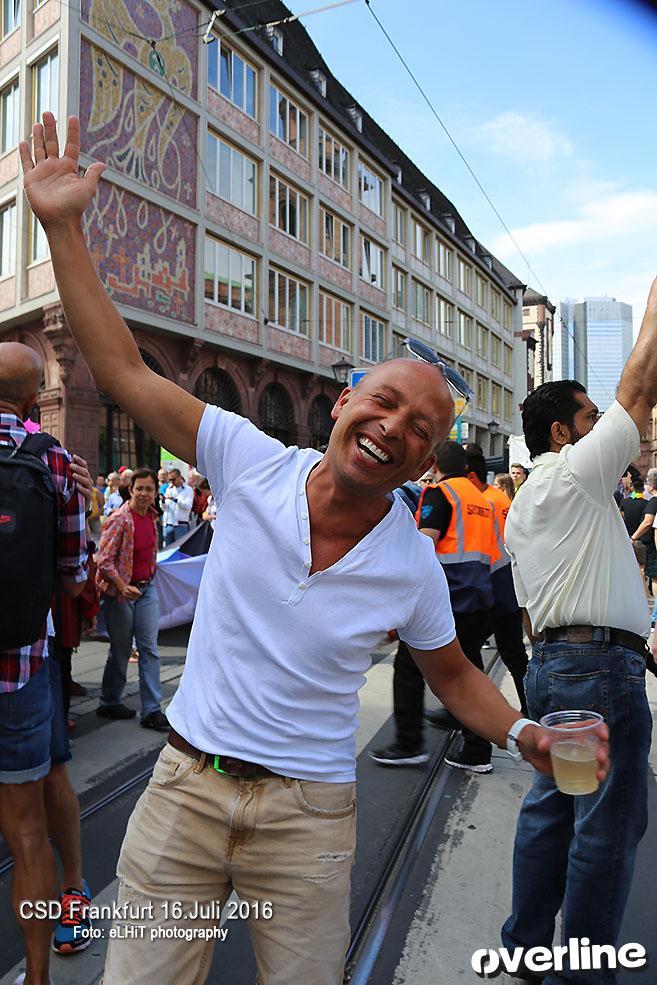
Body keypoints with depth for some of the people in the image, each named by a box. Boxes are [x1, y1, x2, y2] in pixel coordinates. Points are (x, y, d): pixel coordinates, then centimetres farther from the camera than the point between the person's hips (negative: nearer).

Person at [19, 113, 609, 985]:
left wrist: (527, 737, -9)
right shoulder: (253, 463, -11)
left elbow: (452, 674, 7)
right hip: (184, 786, 1)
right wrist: (63, 226, -11)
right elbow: (124, 372, -10)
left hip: (307, 816, 0)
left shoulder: (415, 570, -10)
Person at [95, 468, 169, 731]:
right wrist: (123, 587, -25)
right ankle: (109, 703, 28)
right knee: (121, 650, 7)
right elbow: (104, 560, -18)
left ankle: (152, 710, 10)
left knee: (149, 648, 4)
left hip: (146, 588, 6)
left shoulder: (152, 516, 3)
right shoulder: (120, 519, -18)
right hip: (118, 591, -6)